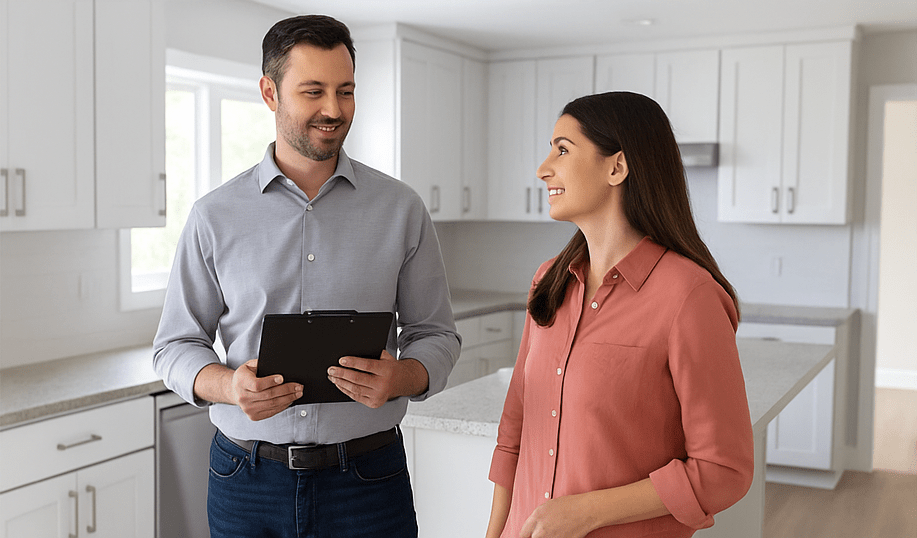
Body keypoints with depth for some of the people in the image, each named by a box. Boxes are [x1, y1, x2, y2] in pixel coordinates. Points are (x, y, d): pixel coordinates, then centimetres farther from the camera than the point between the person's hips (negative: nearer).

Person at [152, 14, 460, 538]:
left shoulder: (402, 209, 1)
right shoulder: (215, 216, 0)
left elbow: (436, 334, 4)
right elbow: (177, 344, 4)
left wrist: (401, 377, -18)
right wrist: (228, 386, -17)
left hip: (367, 477, 0)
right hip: (248, 477, 1)